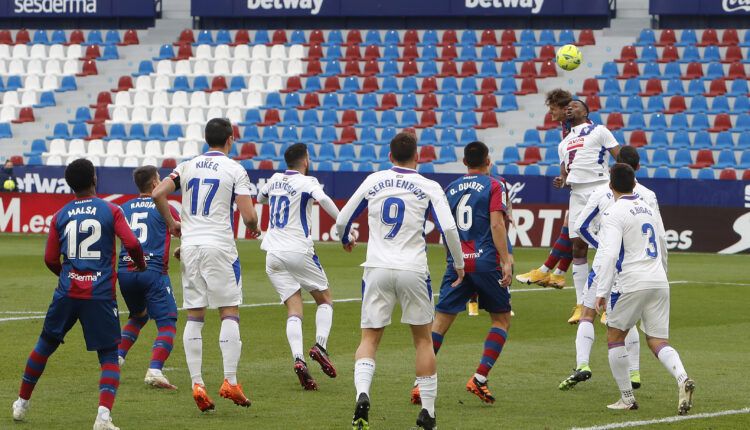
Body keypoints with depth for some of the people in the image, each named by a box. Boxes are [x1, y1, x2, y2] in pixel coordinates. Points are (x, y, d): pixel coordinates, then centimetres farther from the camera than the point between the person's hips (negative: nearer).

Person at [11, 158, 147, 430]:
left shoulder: (60, 216, 8)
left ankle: (22, 403, 32)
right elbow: (131, 244, -9)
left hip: (67, 292, 3)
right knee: (109, 356, 3)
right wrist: (140, 264, 12)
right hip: (101, 293, -3)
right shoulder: (111, 211, 0)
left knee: (45, 345, 20)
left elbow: (50, 260, 9)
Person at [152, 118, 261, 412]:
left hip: (189, 245, 4)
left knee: (194, 317, 6)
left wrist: (171, 223, 17)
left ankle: (197, 384, 1)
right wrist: (253, 229, 14)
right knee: (229, 313, 2)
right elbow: (248, 216, -9)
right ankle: (230, 382, -6)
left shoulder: (188, 166, 9)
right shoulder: (235, 170, -2)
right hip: (219, 246, -4)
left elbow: (157, 194, 1)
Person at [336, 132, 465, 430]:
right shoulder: (429, 188, 0)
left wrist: (346, 240, 36)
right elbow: (449, 229, -8)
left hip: (377, 270, 1)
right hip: (413, 270, -1)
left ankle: (362, 394, -21)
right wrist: (459, 265, 8)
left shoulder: (373, 182, 7)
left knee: (369, 338, 6)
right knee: (423, 339, 13)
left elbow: (342, 220, 13)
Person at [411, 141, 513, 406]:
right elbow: (496, 224, -12)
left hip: (457, 263, 4)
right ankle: (479, 379, -3)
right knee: (502, 319, 10)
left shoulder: (451, 189, 13)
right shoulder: (493, 186, -1)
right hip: (485, 262, -4)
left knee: (440, 321, 3)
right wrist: (505, 260, -13)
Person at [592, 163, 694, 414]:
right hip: (659, 284, 6)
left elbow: (609, 254, -16)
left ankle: (627, 398, 10)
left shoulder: (614, 214, -6)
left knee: (615, 337, 12)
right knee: (658, 341, 6)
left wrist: (602, 292, -15)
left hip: (632, 283, -6)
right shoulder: (650, 210, 17)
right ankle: (682, 379, -23)